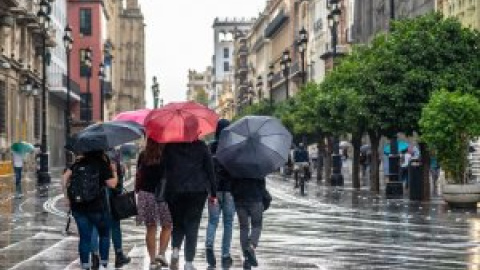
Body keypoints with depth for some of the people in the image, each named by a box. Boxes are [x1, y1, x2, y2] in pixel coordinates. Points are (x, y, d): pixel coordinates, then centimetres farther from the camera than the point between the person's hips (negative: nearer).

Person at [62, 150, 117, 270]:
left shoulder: (79, 163, 7)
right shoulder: (103, 164, -4)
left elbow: (65, 177, 2)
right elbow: (112, 184, -7)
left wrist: (67, 196, 7)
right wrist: (114, 171, 9)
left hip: (77, 206, 3)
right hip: (97, 206, -3)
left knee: (84, 237, 9)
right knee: (104, 234, 15)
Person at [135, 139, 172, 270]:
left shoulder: (143, 156, 3)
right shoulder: (167, 155, -7)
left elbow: (138, 175, 6)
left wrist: (137, 191, 14)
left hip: (146, 193, 3)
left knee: (151, 228, 8)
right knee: (167, 226, 12)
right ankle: (161, 253, -3)